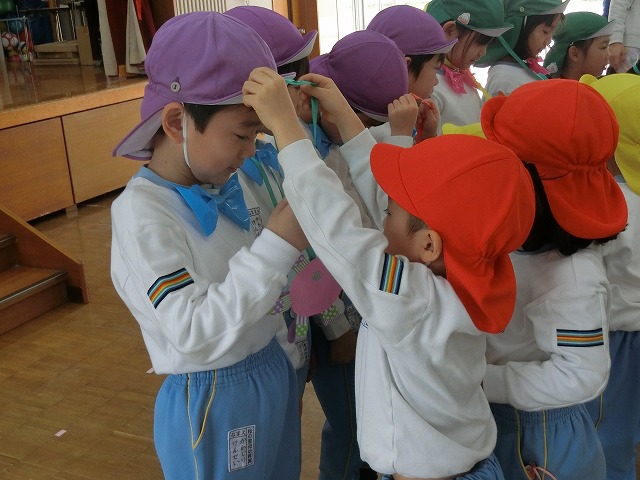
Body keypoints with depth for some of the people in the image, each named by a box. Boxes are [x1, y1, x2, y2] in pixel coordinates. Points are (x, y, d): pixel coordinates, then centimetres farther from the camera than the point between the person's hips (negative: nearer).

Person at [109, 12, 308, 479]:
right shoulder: (141, 213, -23)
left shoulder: (231, 181, -2)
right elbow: (194, 334, -30)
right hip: (212, 402, -7)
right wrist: (279, 244, -32)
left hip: (275, 372, 7)